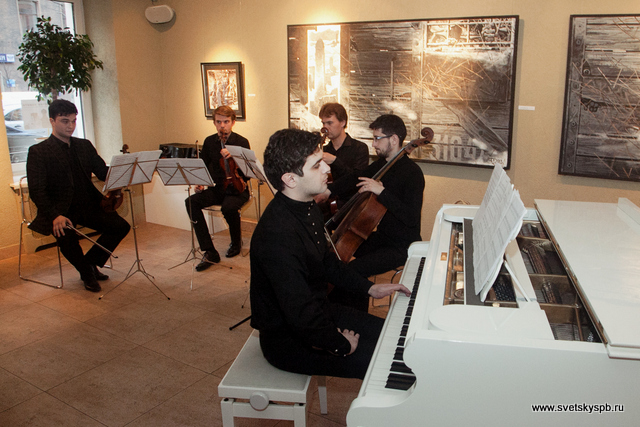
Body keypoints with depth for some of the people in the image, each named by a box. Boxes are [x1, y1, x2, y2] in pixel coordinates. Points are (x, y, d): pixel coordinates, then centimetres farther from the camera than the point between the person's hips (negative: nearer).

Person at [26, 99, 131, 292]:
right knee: (67, 238, -33)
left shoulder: (85, 146, 13)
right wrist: (55, 215, -28)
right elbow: (36, 191, -12)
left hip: (88, 205, 5)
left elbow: (104, 173, 10)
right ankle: (87, 272, -1)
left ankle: (91, 261, 10)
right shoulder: (38, 152, -4)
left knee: (121, 226, -14)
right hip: (60, 210, -5)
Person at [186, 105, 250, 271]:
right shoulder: (209, 142, 8)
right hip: (216, 189, 5)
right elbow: (203, 167, 18)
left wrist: (232, 158, -27)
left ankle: (236, 242, -2)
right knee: (191, 202, -23)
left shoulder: (241, 142, -5)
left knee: (229, 207, -37)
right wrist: (199, 183, -2)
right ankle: (210, 252, -23)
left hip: (237, 190, -4)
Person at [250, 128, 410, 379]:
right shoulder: (277, 236, -33)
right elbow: (301, 315, -32)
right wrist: (342, 346, -18)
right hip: (287, 339, -9)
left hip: (317, 311, 10)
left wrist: (369, 288, 9)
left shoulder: (307, 208, 0)